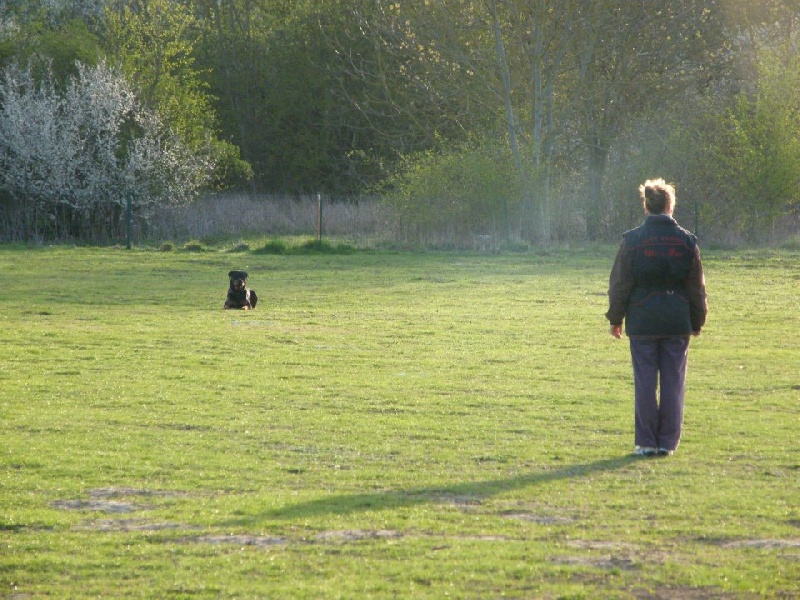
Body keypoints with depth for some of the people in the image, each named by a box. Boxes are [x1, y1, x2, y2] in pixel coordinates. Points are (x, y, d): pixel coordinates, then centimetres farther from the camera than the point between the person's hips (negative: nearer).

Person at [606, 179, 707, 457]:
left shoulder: (632, 240, -5)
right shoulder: (686, 241, 1)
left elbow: (620, 283, -1)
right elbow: (696, 286, 7)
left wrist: (615, 318, 9)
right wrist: (697, 320, 17)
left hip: (642, 319, -2)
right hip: (677, 320, 2)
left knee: (645, 382, 2)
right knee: (673, 382, 6)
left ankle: (646, 442, 3)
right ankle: (668, 441, 7)